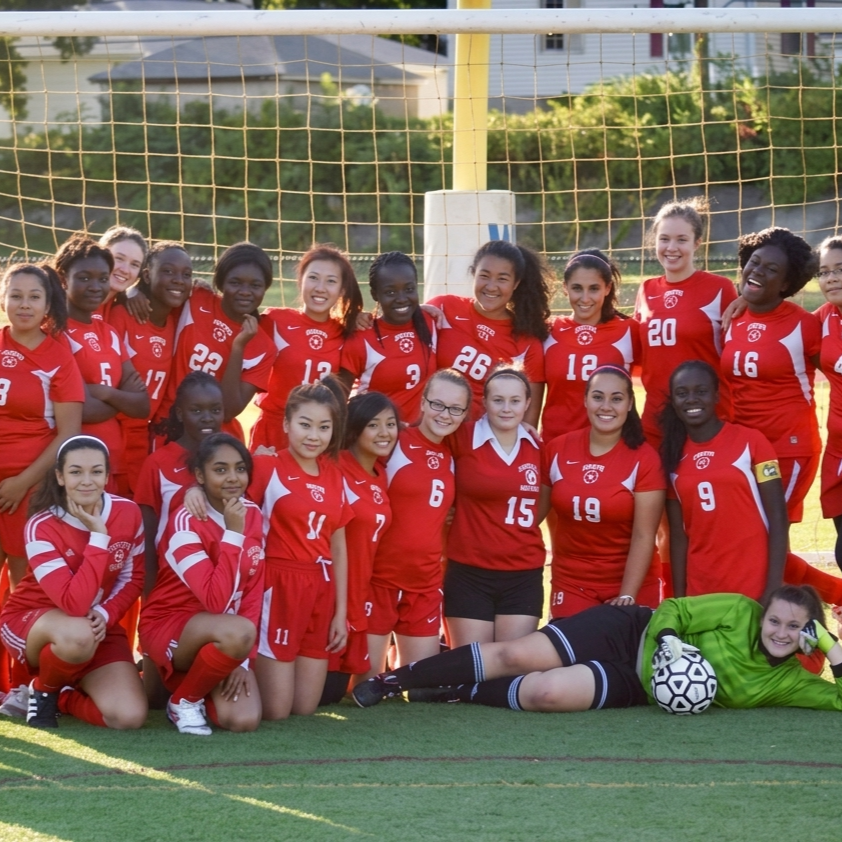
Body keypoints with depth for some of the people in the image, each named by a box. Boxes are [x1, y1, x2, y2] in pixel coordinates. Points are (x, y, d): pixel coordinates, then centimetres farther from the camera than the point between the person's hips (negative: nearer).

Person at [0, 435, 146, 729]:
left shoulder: (128, 513, -11)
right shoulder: (41, 527, -25)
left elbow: (133, 579, 3)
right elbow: (74, 604, -34)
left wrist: (104, 614, -17)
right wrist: (99, 537, -32)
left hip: (97, 626, 4)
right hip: (30, 621, -4)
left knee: (129, 717, -18)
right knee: (79, 636, -42)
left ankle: (59, 695, 13)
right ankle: (42, 689, -7)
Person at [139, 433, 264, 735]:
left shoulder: (253, 516, 0)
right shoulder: (186, 523, -20)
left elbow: (254, 594, 1)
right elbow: (216, 602, -29)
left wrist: (241, 659, -10)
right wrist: (233, 534, -29)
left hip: (224, 636, 6)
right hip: (170, 627, -5)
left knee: (244, 721, -20)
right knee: (239, 632, -38)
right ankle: (183, 699, -10)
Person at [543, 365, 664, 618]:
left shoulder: (644, 459, -10)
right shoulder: (557, 450, -2)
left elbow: (644, 536, -13)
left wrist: (626, 597, -18)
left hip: (632, 583, -2)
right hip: (570, 585, 2)